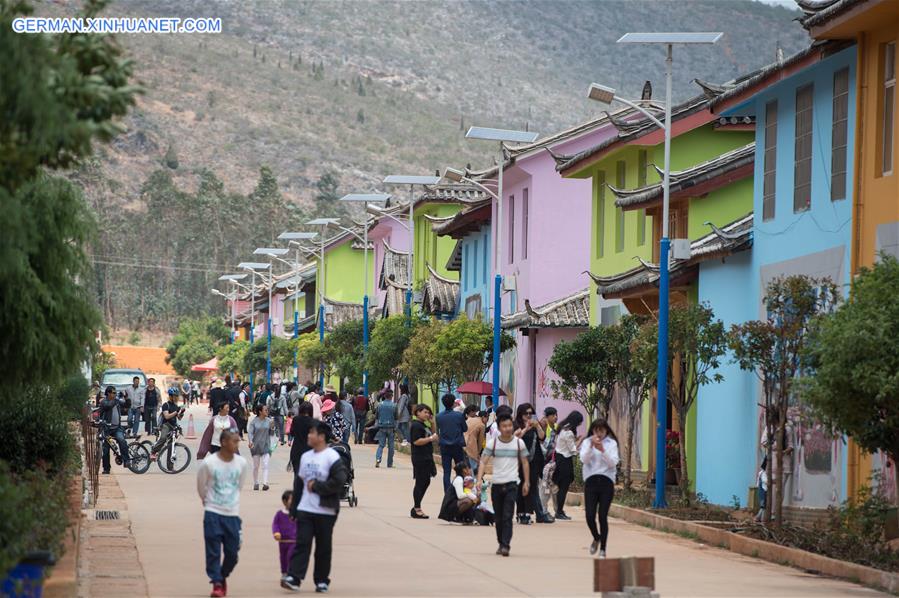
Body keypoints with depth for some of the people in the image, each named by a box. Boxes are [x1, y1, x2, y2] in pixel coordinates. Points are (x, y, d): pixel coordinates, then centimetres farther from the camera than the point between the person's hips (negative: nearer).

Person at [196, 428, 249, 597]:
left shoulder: (241, 463, -2)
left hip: (233, 514, 3)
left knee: (232, 553, 5)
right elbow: (201, 487, 4)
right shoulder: (208, 463, -12)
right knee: (213, 551, -4)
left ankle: (223, 577, 28)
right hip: (213, 513, -3)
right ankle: (217, 583, 4)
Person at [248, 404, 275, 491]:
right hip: (256, 446, -1)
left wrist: (272, 427, -12)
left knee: (265, 465, -11)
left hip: (266, 446, 1)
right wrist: (250, 441, -28)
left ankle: (265, 483, -19)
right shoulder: (254, 421, -5)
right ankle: (255, 483, 22)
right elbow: (250, 432, -10)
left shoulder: (269, 421, 2)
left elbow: (271, 434, 7)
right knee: (256, 466, 9)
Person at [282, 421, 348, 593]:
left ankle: (322, 580, 15)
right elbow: (299, 483, 16)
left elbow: (339, 481, -19)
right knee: (302, 543, -5)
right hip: (305, 510, 5)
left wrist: (316, 486, -14)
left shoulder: (332, 457, -9)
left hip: (325, 511, -5)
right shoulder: (305, 456, 12)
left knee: (323, 547, 5)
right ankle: (294, 578, -11)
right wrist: (294, 507, 13)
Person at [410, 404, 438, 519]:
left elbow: (433, 437, 23)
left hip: (426, 458, 10)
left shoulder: (423, 425, 19)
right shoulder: (416, 425, -12)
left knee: (425, 482, 14)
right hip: (420, 459, -10)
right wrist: (431, 438, -19)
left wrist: (432, 423, 13)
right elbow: (416, 441, -22)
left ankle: (416, 508, 21)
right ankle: (417, 510, -2)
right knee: (420, 483, -7)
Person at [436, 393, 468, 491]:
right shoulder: (459, 415, -12)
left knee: (446, 472, 4)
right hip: (458, 446, -2)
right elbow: (465, 428, 1)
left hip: (444, 447, 2)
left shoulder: (439, 417, -4)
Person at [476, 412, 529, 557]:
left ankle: (506, 545, -14)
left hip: (511, 484, -2)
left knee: (508, 516, -11)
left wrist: (526, 482, 7)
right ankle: (501, 544, 24)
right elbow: (483, 462, -5)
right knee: (499, 517, 11)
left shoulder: (519, 443, 1)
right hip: (496, 484, 2)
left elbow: (524, 463, 10)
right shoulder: (492, 443, -1)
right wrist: (479, 479, -19)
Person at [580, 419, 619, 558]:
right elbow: (584, 459, -6)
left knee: (603, 516, -6)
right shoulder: (587, 442, 9)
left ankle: (602, 549, 6)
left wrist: (603, 450, -18)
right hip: (591, 481, 1)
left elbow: (613, 462, -5)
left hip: (606, 481, -1)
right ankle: (596, 538, 25)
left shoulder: (611, 443, 6)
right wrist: (591, 446, -19)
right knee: (590, 516, -6)